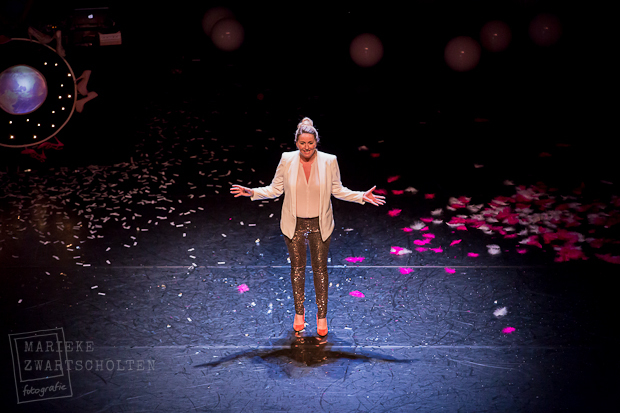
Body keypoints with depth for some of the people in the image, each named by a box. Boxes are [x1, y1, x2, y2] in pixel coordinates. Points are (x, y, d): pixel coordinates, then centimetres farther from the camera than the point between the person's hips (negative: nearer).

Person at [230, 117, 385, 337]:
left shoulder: (329, 161, -10)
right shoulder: (286, 160, -9)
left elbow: (338, 190, 1)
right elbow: (275, 189, 0)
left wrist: (362, 197, -11)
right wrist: (252, 192, -12)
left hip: (319, 224, -1)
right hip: (294, 224, 1)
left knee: (320, 268, 8)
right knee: (297, 268, 13)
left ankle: (322, 316, 23)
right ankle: (299, 313, 31)